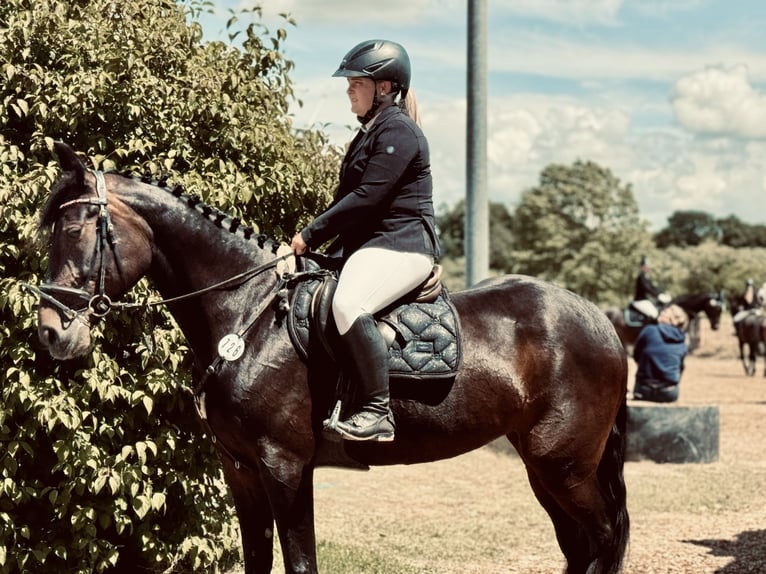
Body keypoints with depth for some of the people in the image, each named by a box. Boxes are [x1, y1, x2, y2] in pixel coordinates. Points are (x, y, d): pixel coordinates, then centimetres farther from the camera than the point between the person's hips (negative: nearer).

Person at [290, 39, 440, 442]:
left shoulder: (398, 132, -12)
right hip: (368, 242, 11)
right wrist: (314, 236, 9)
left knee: (348, 304, -35)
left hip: (402, 245, -11)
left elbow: (366, 198, -20)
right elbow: (348, 196, 22)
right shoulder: (370, 132, 20)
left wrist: (311, 235, -15)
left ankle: (378, 411, -31)